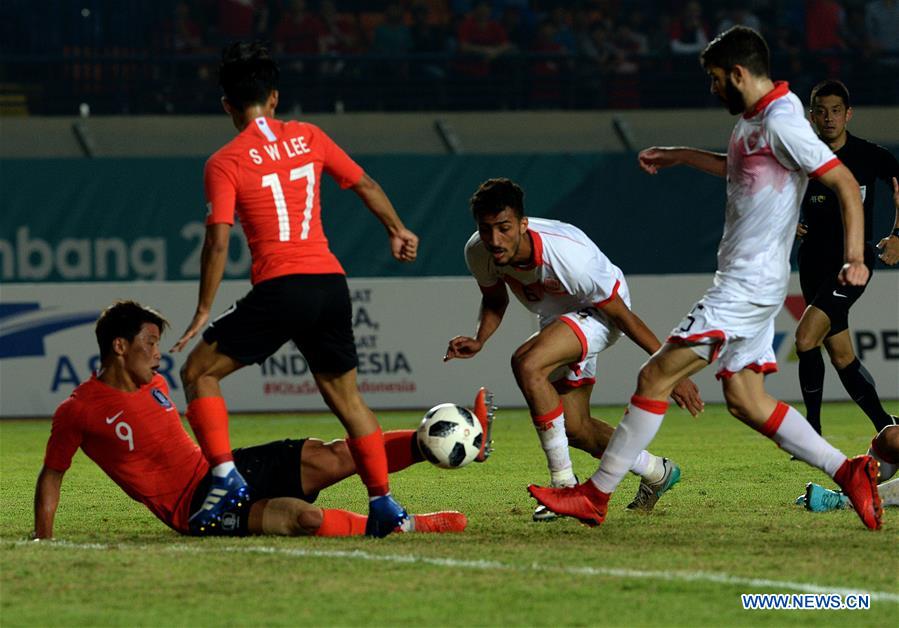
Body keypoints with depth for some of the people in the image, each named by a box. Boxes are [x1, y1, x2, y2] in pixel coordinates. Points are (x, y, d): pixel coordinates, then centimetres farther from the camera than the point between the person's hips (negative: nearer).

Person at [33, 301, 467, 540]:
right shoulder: (77, 412, -11)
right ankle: (403, 526, -16)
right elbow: (52, 475, -1)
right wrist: (42, 540, -4)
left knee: (337, 456, -10)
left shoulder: (155, 384, 12)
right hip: (197, 507, -8)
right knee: (307, 519, -28)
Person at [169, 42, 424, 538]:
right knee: (345, 395, 19)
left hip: (279, 290, -5)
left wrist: (204, 310, -5)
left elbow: (218, 241, -11)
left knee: (199, 371, 7)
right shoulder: (308, 138, 10)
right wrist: (397, 231, 35)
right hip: (331, 283, 5)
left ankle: (225, 477, -6)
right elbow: (366, 186, 18)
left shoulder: (225, 163, -3)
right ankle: (383, 502, 17)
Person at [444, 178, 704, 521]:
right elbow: (495, 299, 4)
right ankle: (656, 473, 37)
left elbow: (621, 314, -27)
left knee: (527, 364, -32)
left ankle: (563, 484, -22)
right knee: (575, 429, 11)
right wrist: (479, 340, -17)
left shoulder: (567, 254, -38)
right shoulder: (478, 252, -21)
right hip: (557, 318, 8)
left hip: (602, 314, -8)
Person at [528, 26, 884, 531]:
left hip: (747, 288, -10)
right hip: (746, 284, 10)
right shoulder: (752, 120, 13)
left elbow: (846, 183, -20)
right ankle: (848, 472, 8)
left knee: (656, 376, -8)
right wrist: (682, 156, 35)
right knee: (745, 400, 10)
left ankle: (595, 495, -4)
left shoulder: (781, 123, -17)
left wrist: (855, 256, -30)